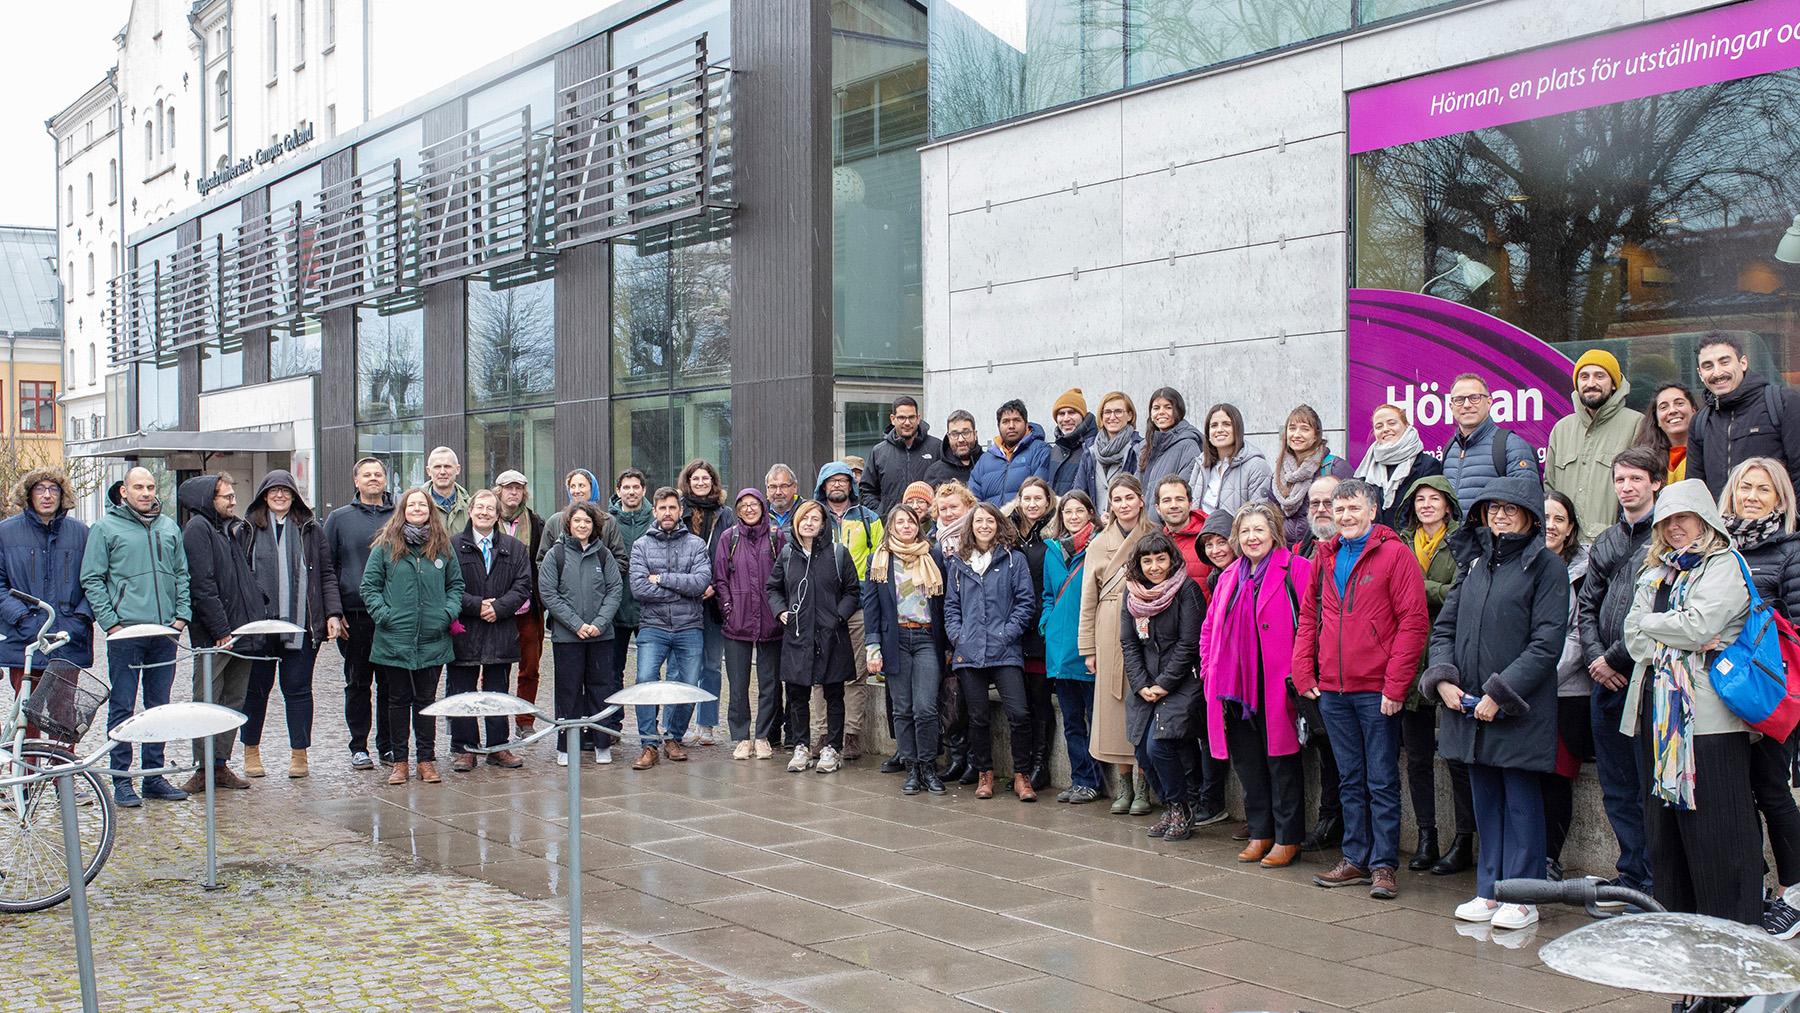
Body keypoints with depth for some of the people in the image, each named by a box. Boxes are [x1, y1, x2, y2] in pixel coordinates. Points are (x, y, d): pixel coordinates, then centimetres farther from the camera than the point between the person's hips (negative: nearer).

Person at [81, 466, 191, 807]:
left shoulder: (169, 528, 13)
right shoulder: (105, 528, -1)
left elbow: (182, 574, 17)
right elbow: (92, 580, -3)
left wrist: (181, 615, 5)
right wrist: (110, 622, -10)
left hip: (165, 633, 5)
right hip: (125, 633, -5)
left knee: (159, 706, 10)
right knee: (122, 708, -1)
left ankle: (154, 775, 19)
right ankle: (121, 781, 6)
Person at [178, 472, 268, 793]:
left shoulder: (234, 529, 18)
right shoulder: (198, 528, -8)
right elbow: (201, 585, -16)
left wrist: (259, 616, 12)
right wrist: (221, 630, -18)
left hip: (242, 631, 8)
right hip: (213, 636, -8)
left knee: (234, 701, 11)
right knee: (207, 703, -2)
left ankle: (221, 764, 17)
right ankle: (204, 768, 3)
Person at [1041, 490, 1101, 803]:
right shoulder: (1052, 551, 12)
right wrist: (1047, 623, 6)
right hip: (1060, 647, 6)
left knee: (1095, 717, 2)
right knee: (1071, 719, 12)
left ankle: (1091, 781, 10)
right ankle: (1080, 778, 20)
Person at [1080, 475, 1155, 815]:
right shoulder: (1099, 544, 10)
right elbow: (1088, 599, 10)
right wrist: (1087, 647, 6)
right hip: (1111, 632, 2)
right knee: (1114, 703, 2)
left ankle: (1142, 786, 5)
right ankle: (1124, 783, 12)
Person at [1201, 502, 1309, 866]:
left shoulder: (1295, 569, -5)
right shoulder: (1229, 576, 16)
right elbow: (1210, 628, 21)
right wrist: (1209, 671, 11)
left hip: (1276, 688, -6)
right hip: (1235, 687, 6)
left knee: (1281, 763, 1)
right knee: (1247, 763, 12)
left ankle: (1288, 838, 11)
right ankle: (1260, 833, 23)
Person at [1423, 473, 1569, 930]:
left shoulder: (1545, 565, -6)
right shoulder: (1476, 562, 13)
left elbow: (1547, 643, -12)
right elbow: (1444, 626, 13)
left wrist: (1500, 693, -16)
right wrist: (1443, 678, -4)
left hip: (1520, 711, -6)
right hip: (1468, 706, 6)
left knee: (1521, 803, 2)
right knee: (1486, 802, 13)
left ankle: (1522, 897, 11)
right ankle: (1490, 891, 21)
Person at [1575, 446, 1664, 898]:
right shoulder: (1605, 543, 17)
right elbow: (1586, 605, 17)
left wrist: (1615, 658, -11)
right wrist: (1594, 658, 1)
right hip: (1605, 678, 7)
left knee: (1652, 784, -3)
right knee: (1617, 787, 11)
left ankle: (1655, 882, 4)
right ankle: (1632, 874, 20)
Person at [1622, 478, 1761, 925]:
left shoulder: (1725, 567, -1)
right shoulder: (1656, 573, 19)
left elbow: (1700, 624, -16)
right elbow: (1634, 638, 8)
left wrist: (1650, 624, -1)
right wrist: (1678, 639, -9)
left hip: (1706, 715, -7)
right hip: (1658, 712, 7)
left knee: (1713, 825, -6)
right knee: (1663, 822, 10)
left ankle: (1731, 928, 0)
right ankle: (1673, 918, 18)